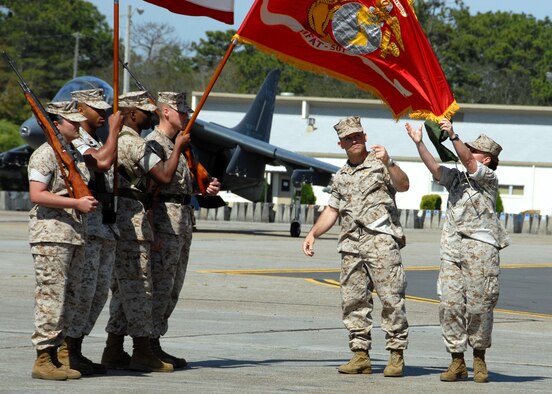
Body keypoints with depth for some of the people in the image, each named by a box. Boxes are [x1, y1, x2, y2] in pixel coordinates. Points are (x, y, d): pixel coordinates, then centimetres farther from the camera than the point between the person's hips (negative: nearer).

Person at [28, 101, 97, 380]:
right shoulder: (45, 154, -9)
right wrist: (77, 203, -20)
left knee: (68, 298, 9)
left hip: (74, 236, 9)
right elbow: (37, 195, -19)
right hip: (51, 236, -9)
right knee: (50, 297, -10)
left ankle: (53, 355, 14)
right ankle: (43, 360, -9)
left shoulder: (76, 154, 18)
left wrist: (90, 202, 13)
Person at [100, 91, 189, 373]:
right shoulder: (135, 144, -14)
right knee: (138, 287, -6)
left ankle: (114, 350, 14)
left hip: (115, 220, 10)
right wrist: (178, 148, -7)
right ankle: (142, 352, -5)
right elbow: (165, 176, -19)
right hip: (131, 221, -10)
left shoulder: (114, 140, 17)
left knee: (122, 287, 13)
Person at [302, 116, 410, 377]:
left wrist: (388, 163, -26)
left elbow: (403, 185, -11)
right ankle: (360, 355, 5)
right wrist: (313, 234, 16)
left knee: (391, 297, -10)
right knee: (353, 301, 2)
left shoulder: (379, 164, 5)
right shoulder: (341, 176, 22)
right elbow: (331, 210, 28)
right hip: (351, 245, 6)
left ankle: (396, 355, -9)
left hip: (381, 240, -6)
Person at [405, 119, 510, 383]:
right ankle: (457, 361, -2)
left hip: (481, 248, -5)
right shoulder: (456, 178, 22)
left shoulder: (489, 178, 5)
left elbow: (468, 161, -11)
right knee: (449, 304, -5)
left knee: (478, 306, -5)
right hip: (452, 249, 5)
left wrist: (453, 135, -21)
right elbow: (434, 168, 8)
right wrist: (418, 143, -2)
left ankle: (479, 359, 9)